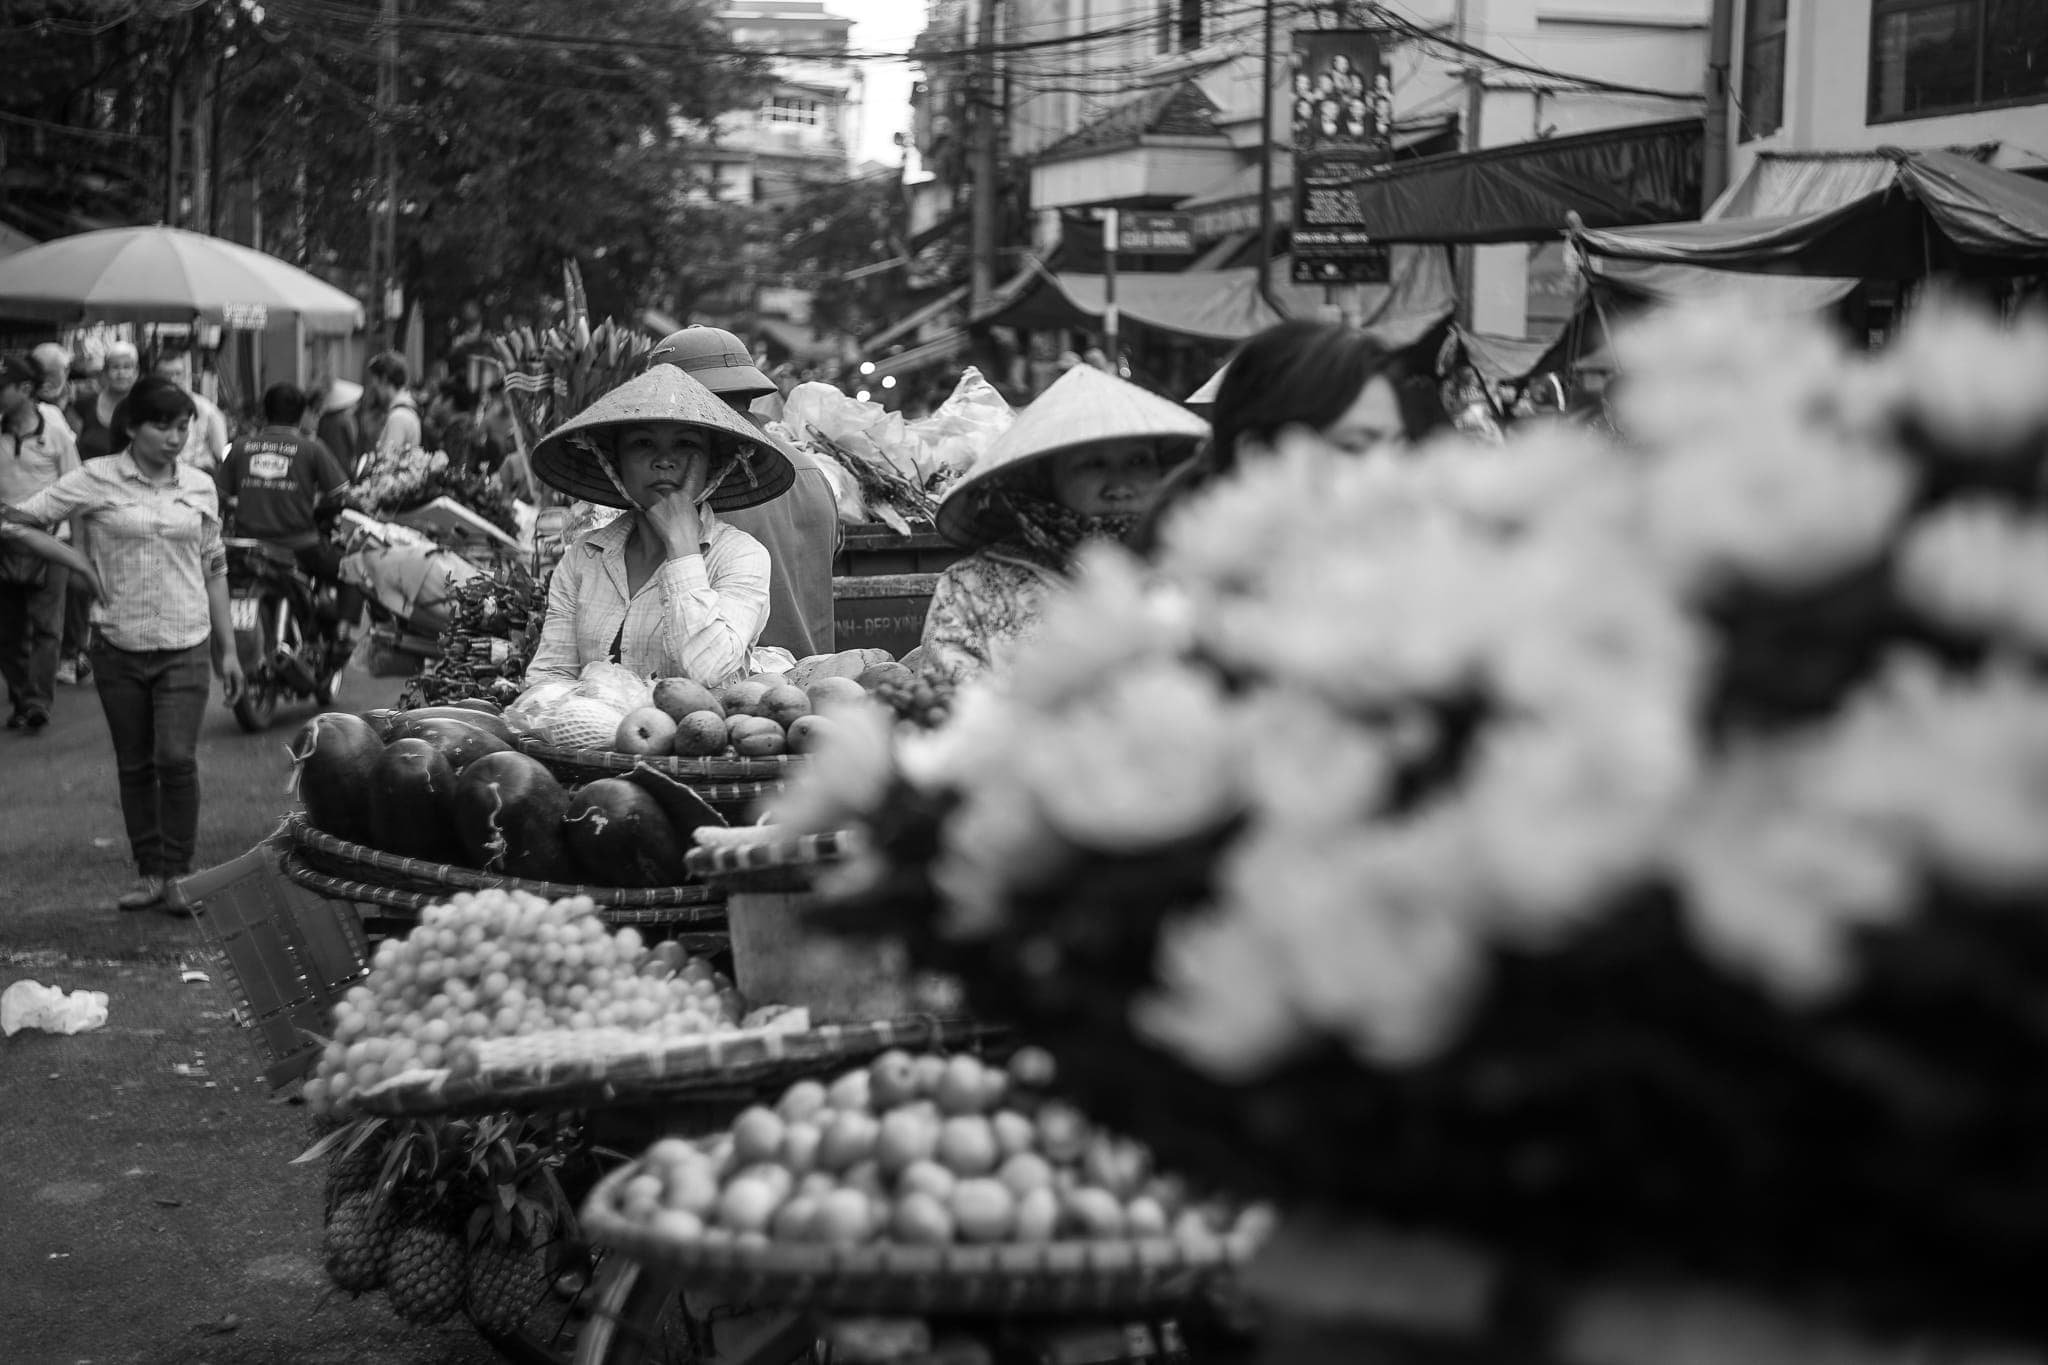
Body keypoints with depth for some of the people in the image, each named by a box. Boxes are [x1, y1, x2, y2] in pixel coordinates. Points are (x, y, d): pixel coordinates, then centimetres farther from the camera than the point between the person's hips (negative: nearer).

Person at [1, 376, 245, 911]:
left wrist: (227, 649, 12)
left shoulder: (200, 486, 5)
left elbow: (214, 569, 12)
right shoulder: (96, 479, -4)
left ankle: (178, 872, 2)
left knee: (177, 759, -10)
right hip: (119, 646, 0)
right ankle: (151, 872, 19)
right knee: (135, 766, 8)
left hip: (184, 646, 0)